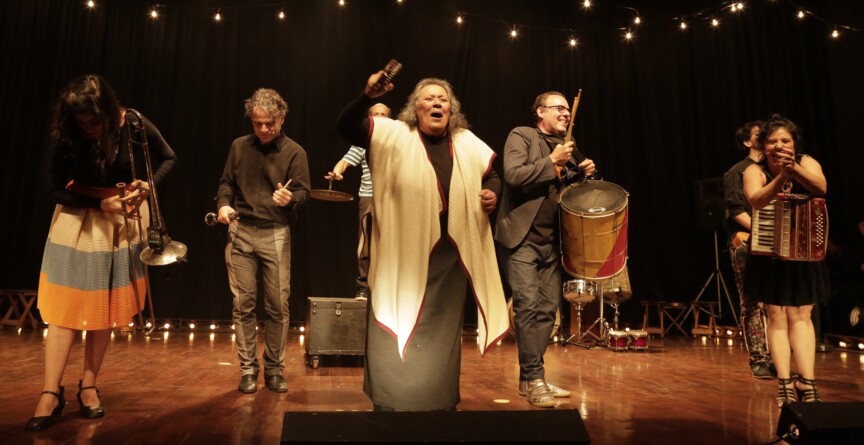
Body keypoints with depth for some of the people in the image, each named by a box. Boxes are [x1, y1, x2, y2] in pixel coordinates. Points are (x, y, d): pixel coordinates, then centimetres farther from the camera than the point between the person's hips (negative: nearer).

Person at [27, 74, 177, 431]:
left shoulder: (135, 126, -16)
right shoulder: (68, 137, -16)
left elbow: (168, 159, 1)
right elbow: (53, 188, -9)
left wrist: (148, 184, -18)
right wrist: (100, 204, -23)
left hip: (124, 220, 0)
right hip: (78, 219, 0)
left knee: (105, 308, 6)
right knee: (64, 307, -7)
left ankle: (88, 386, 17)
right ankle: (51, 395, 0)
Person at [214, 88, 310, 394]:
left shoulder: (294, 152, 2)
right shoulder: (239, 146, 10)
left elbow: (303, 193, -2)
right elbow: (226, 182, 17)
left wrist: (290, 199, -24)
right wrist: (223, 204, -3)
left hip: (276, 234, -2)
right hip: (240, 232, 2)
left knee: (278, 305, 0)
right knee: (242, 303, 3)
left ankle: (274, 370, 15)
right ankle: (247, 369, 16)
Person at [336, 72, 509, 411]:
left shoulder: (468, 144, 10)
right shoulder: (394, 135, -2)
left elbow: (492, 175, 22)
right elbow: (346, 127, -12)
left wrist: (493, 193, -1)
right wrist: (367, 97, -29)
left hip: (450, 254, 4)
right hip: (403, 254, -3)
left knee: (444, 331, 14)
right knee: (395, 328, 1)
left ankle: (442, 401, 32)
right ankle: (389, 402, 18)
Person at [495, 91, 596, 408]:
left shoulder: (567, 148, 18)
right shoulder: (521, 136, -1)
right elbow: (513, 175, -17)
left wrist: (582, 174, 6)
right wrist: (552, 162, -14)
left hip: (551, 240, 7)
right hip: (522, 238, -7)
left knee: (548, 309, 5)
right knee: (528, 306, -12)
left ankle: (530, 379, 15)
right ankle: (533, 379, -4)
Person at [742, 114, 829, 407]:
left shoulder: (806, 163, -3)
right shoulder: (755, 171, -5)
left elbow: (821, 188, -24)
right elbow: (756, 201, -25)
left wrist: (794, 168, -41)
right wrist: (781, 176, -39)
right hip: (769, 254, -1)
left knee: (800, 315, -2)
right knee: (777, 316, -2)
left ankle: (807, 384, -4)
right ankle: (785, 384, -2)